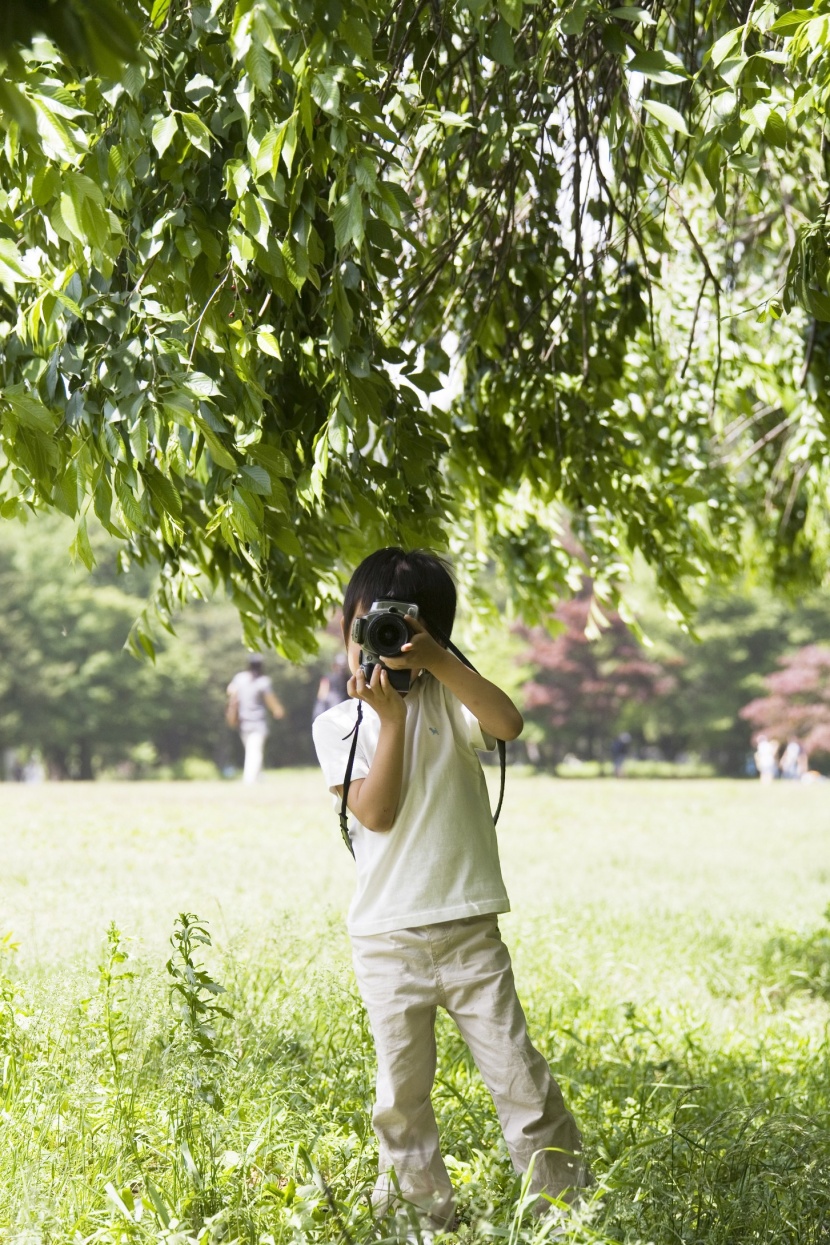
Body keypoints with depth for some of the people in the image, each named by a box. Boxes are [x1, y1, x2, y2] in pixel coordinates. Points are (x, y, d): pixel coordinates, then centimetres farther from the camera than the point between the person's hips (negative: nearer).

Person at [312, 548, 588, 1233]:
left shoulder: (448, 698, 2)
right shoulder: (338, 724, 2)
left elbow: (509, 723, -19)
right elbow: (377, 811, -11)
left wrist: (438, 662, -23)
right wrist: (390, 716, -15)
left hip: (470, 928, 0)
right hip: (387, 938, 1)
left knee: (518, 1076, 1)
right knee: (402, 1092, 6)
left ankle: (572, 1203, 10)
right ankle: (426, 1213, 19)